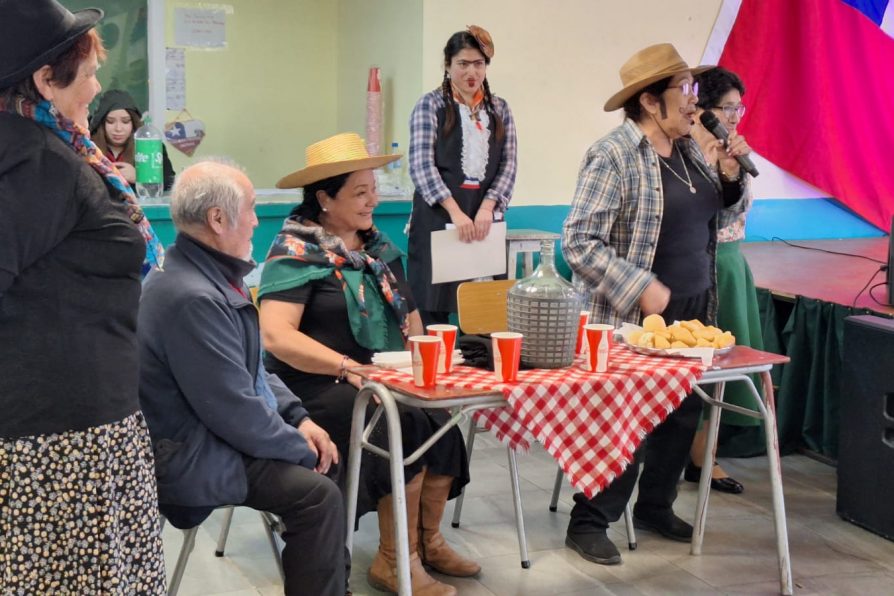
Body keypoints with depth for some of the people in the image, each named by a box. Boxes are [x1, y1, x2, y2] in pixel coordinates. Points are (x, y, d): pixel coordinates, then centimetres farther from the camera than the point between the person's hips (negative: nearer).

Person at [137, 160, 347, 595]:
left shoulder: (211, 275, 5)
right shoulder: (193, 298, -28)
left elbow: (252, 369, 15)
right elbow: (236, 413, -26)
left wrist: (299, 417, 3)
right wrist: (302, 448, -12)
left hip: (214, 433, 11)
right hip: (192, 457, -11)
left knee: (327, 463, 13)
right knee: (319, 496, -17)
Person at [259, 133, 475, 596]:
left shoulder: (377, 245, 14)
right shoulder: (295, 252, -8)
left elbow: (407, 312, 22)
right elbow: (276, 336, -19)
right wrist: (349, 368, -27)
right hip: (321, 385, -6)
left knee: (442, 421, -23)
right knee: (411, 428, -29)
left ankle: (427, 539, -2)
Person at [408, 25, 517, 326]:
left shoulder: (500, 109, 14)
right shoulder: (431, 105, 3)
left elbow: (508, 165, 9)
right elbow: (421, 165, -8)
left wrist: (487, 206, -9)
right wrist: (455, 212, -18)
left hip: (485, 218, 3)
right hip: (438, 217, -3)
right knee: (433, 307, -4)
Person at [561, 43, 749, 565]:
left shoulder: (690, 149, 8)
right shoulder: (614, 156, -16)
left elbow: (723, 215, 17)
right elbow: (579, 242, -20)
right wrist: (642, 289, -24)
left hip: (693, 310, 7)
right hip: (635, 320, -7)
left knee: (683, 414, 13)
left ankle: (655, 507, 31)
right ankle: (589, 523, 14)